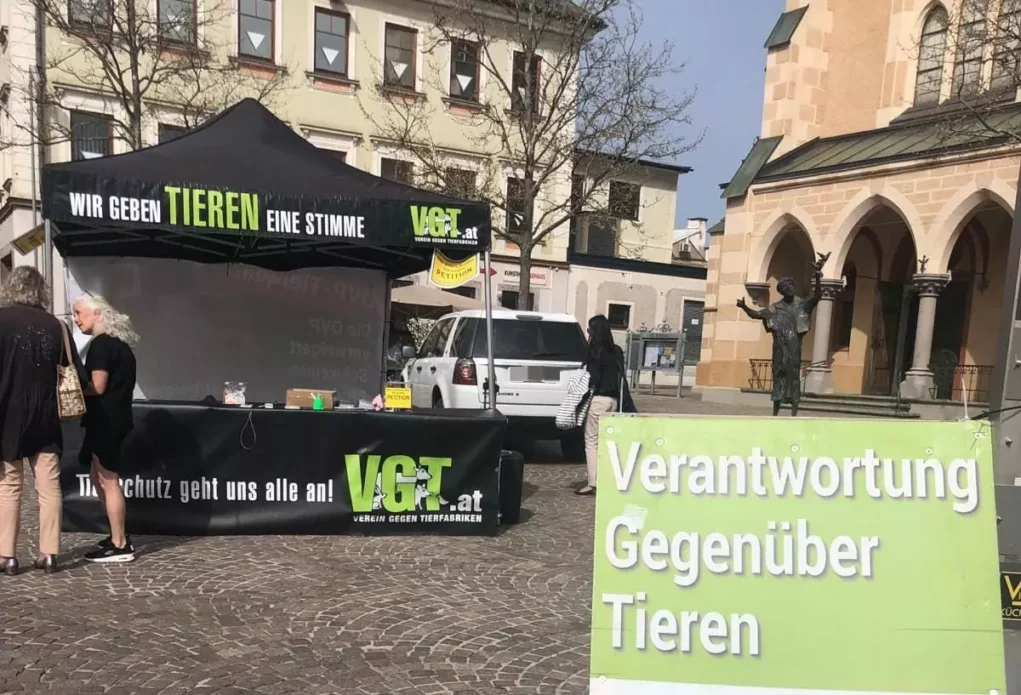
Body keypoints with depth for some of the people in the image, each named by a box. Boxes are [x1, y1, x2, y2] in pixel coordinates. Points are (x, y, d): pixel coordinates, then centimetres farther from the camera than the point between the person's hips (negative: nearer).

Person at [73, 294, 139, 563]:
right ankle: (119, 536, 23)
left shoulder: (101, 344, -13)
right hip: (115, 417, 10)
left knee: (108, 480, -4)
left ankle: (120, 546, 2)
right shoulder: (117, 342, 16)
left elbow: (98, 387, -18)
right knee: (99, 476, 17)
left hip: (105, 419, -10)